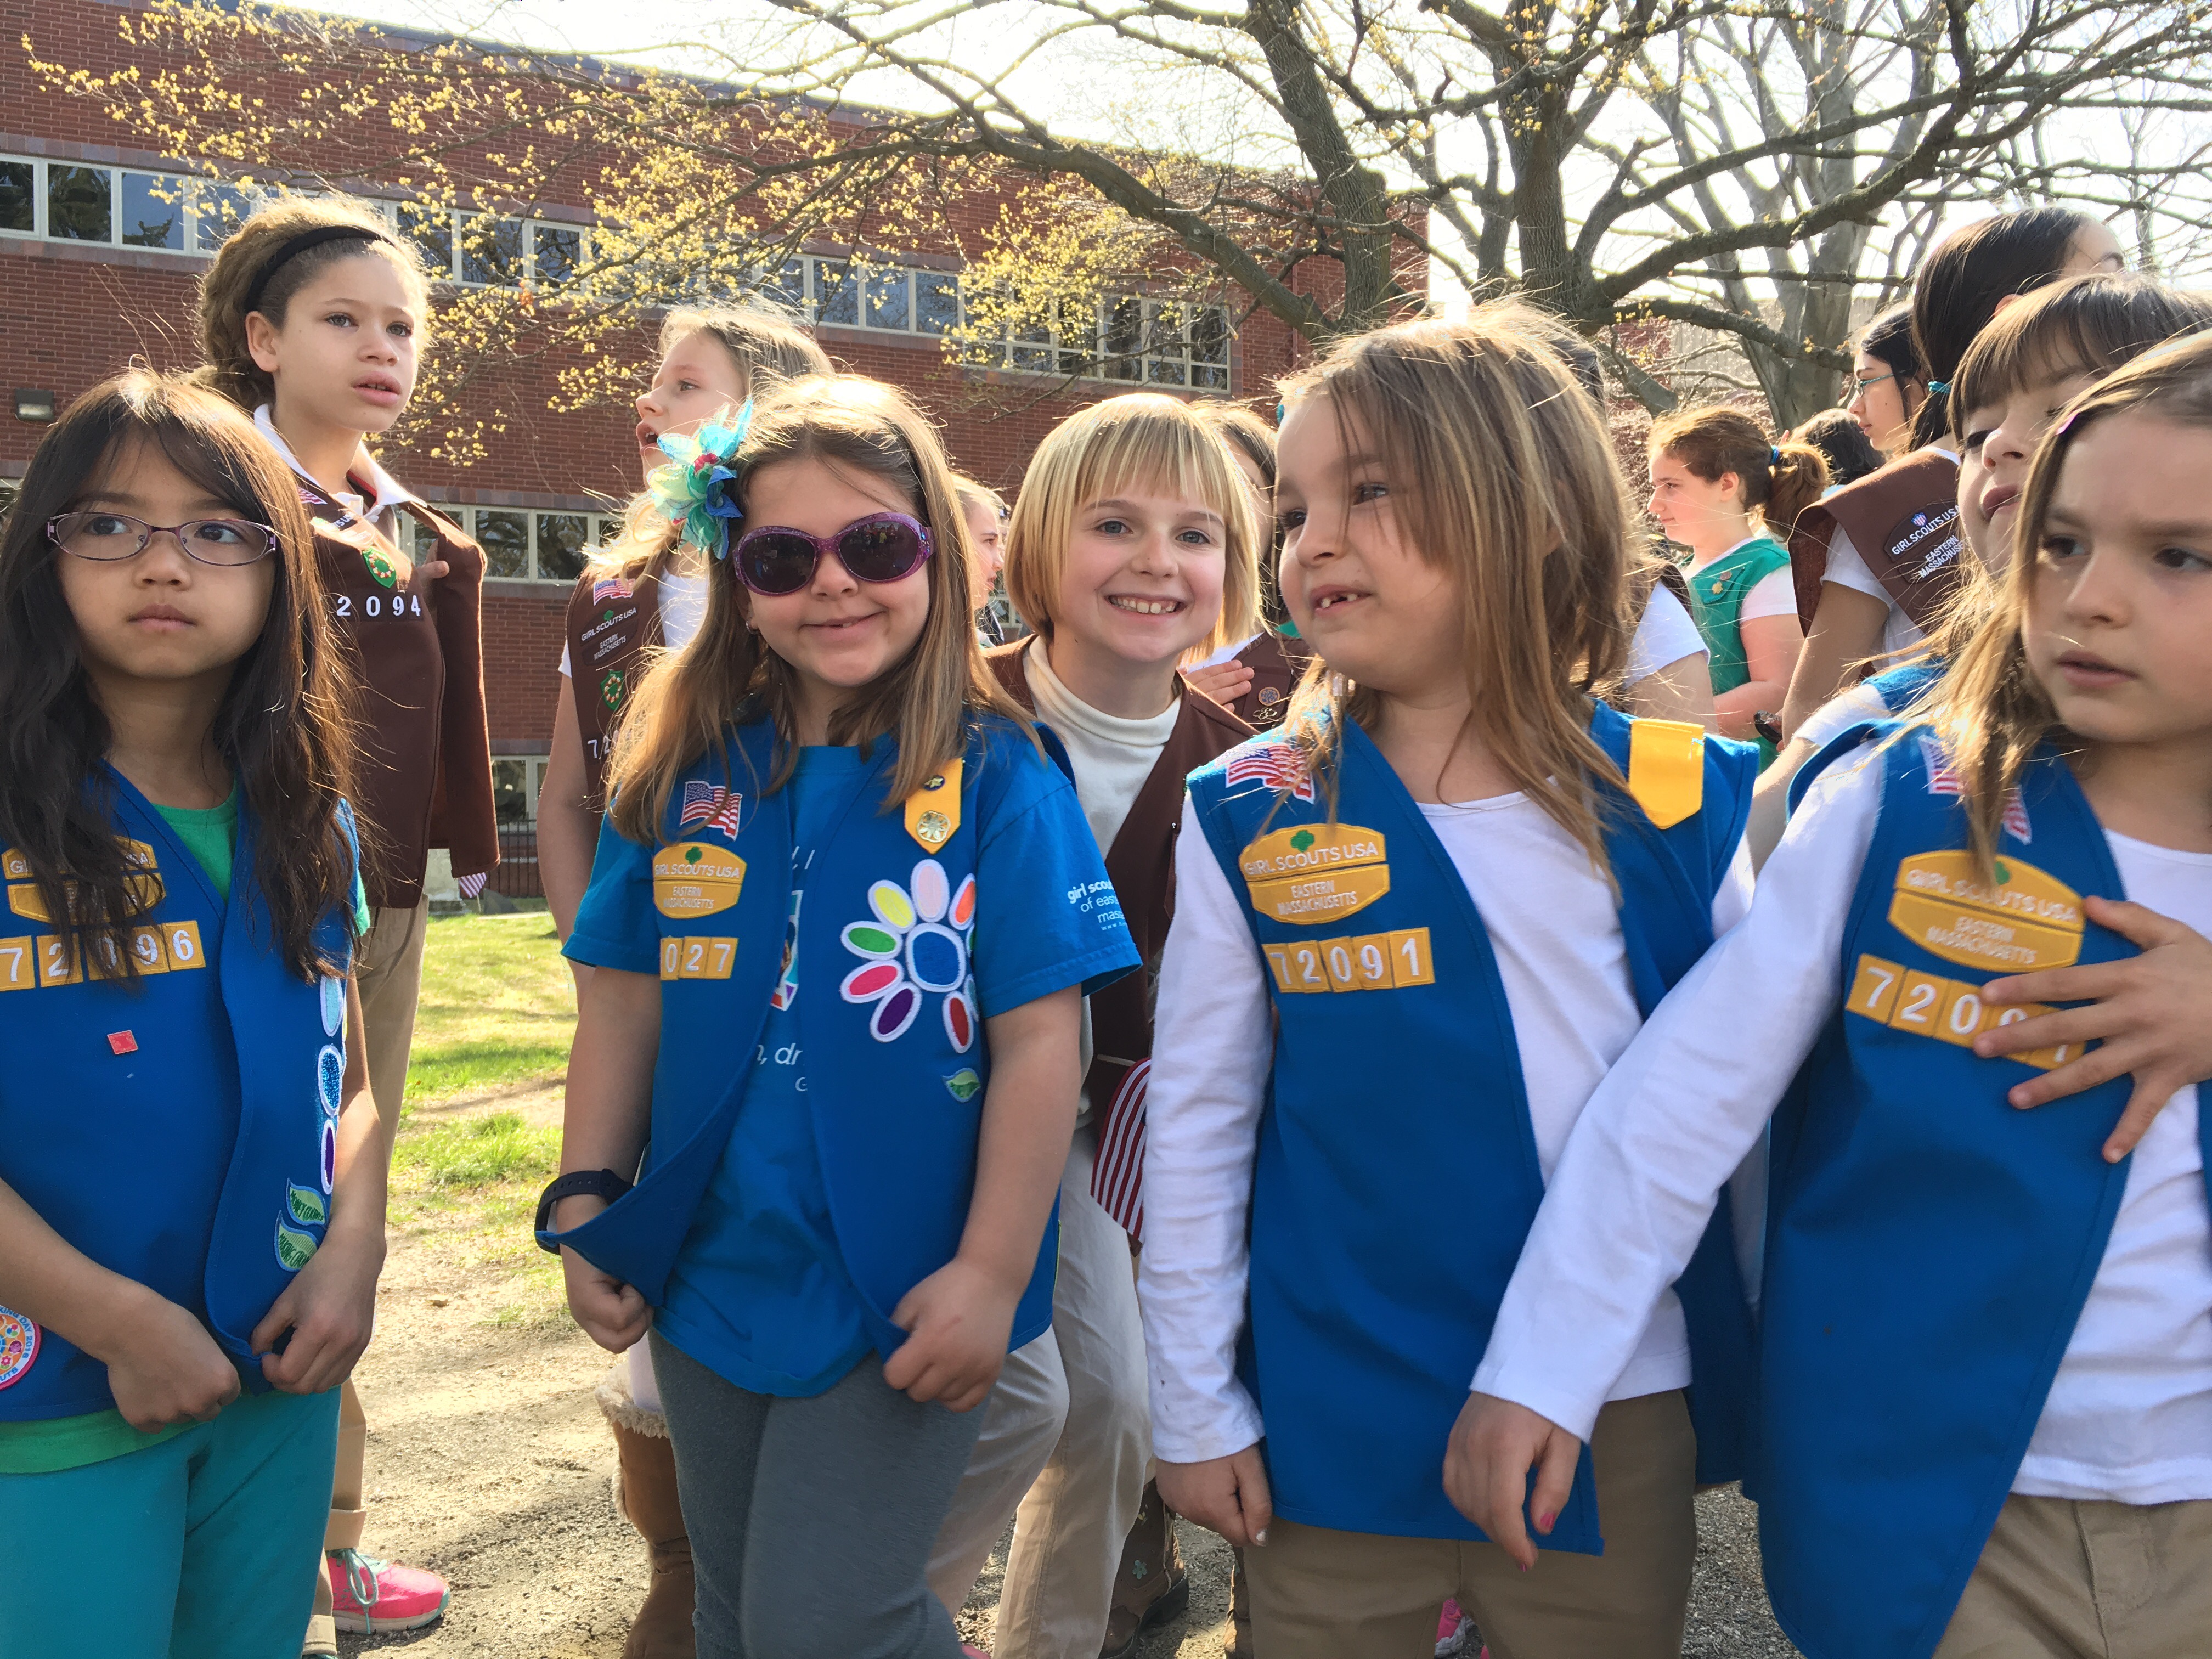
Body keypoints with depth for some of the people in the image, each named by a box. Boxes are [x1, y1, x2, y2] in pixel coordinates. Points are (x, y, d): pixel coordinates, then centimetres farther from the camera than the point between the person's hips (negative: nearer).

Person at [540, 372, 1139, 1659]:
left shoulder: (997, 779, -12)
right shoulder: (684, 774, 0)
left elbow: (1038, 1042, -14)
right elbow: (626, 1008, 7)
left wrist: (992, 1275, -16)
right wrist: (586, 1205, 3)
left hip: (902, 1306, -5)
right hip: (709, 1283, 5)